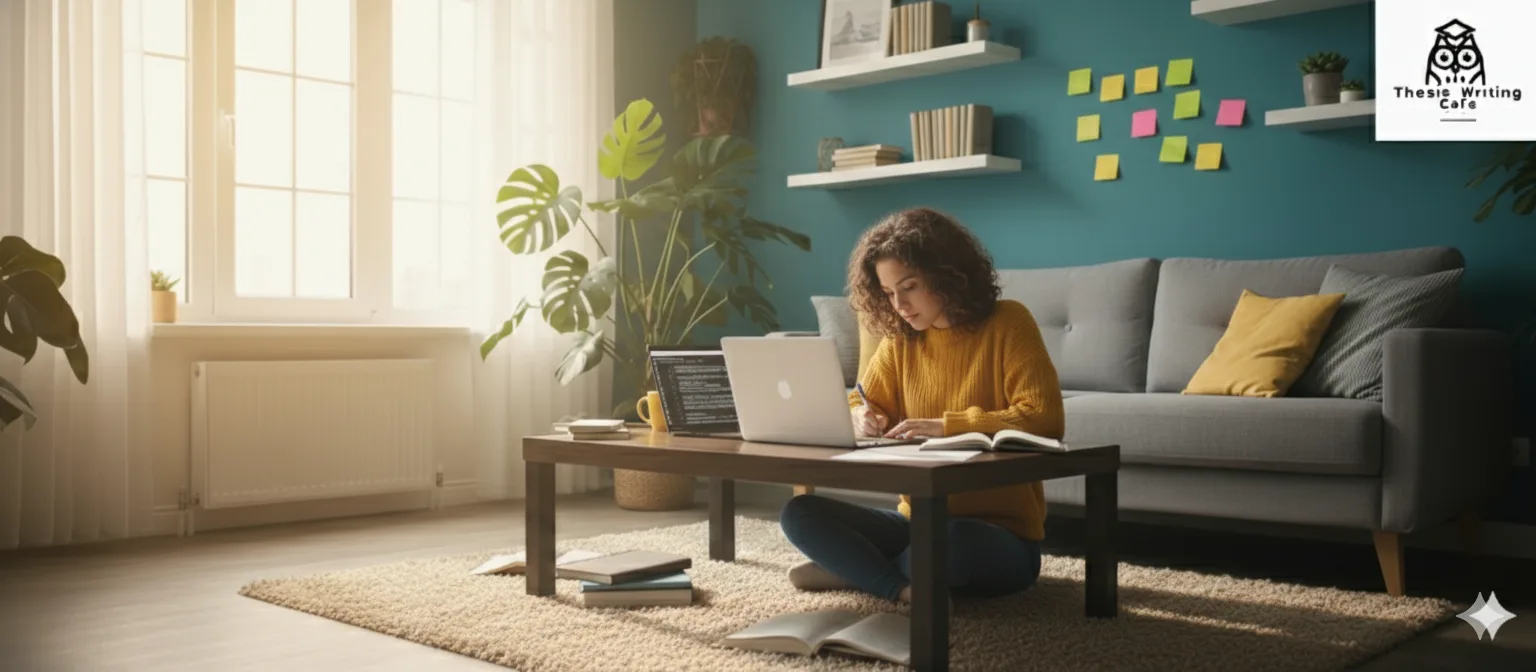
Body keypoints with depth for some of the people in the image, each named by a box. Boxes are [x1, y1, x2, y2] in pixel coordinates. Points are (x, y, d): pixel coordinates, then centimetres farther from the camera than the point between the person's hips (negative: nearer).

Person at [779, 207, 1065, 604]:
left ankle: (854, 568, -11)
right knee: (799, 514, -13)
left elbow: (1046, 419, -19)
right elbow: (861, 402, 15)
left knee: (950, 541, -40)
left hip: (1001, 535, -5)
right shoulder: (900, 340, 6)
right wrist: (862, 417, -10)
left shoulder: (1008, 324, -9)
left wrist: (947, 426, -25)